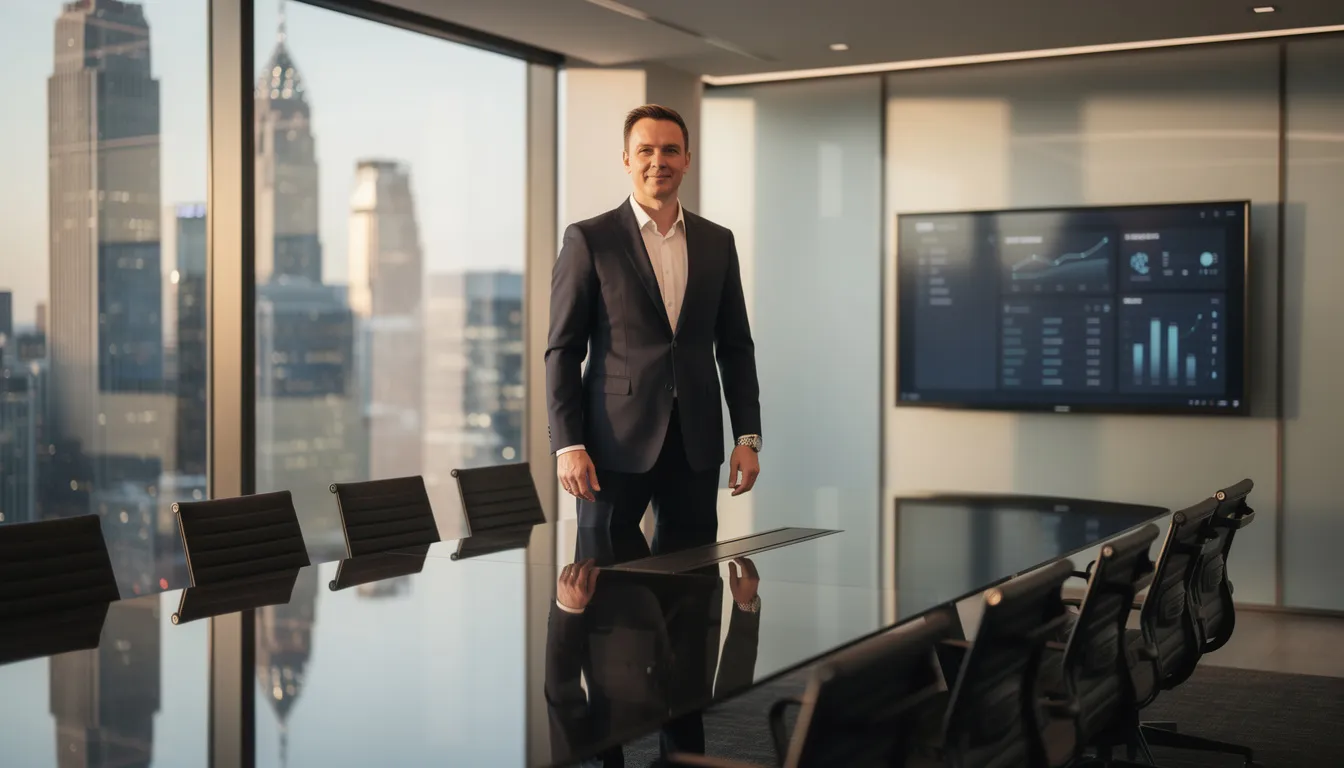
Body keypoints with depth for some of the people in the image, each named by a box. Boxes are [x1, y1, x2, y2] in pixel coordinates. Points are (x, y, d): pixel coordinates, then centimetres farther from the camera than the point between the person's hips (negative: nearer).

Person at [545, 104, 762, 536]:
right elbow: (563, 350, -3)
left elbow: (735, 347, 13)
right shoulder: (589, 240, -1)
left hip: (696, 445, 3)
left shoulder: (717, 242, 10)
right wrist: (568, 445, -11)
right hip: (615, 444, -3)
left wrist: (748, 437, 6)